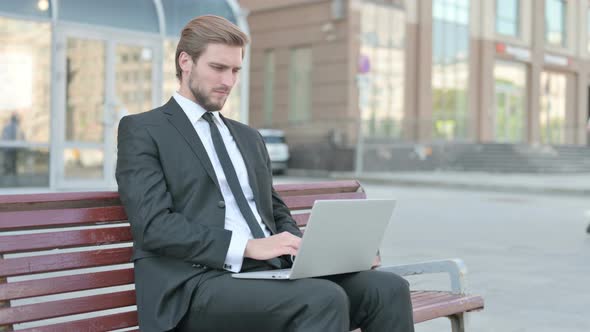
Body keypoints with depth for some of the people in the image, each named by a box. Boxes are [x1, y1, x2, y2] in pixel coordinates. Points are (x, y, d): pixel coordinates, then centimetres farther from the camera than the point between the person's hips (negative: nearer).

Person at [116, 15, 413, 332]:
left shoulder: (248, 137, 24)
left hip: (269, 271, 7)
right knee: (324, 299, -32)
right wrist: (248, 246, -19)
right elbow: (155, 225, -10)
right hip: (198, 283, -6)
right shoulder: (141, 130, 3)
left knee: (388, 288, -17)